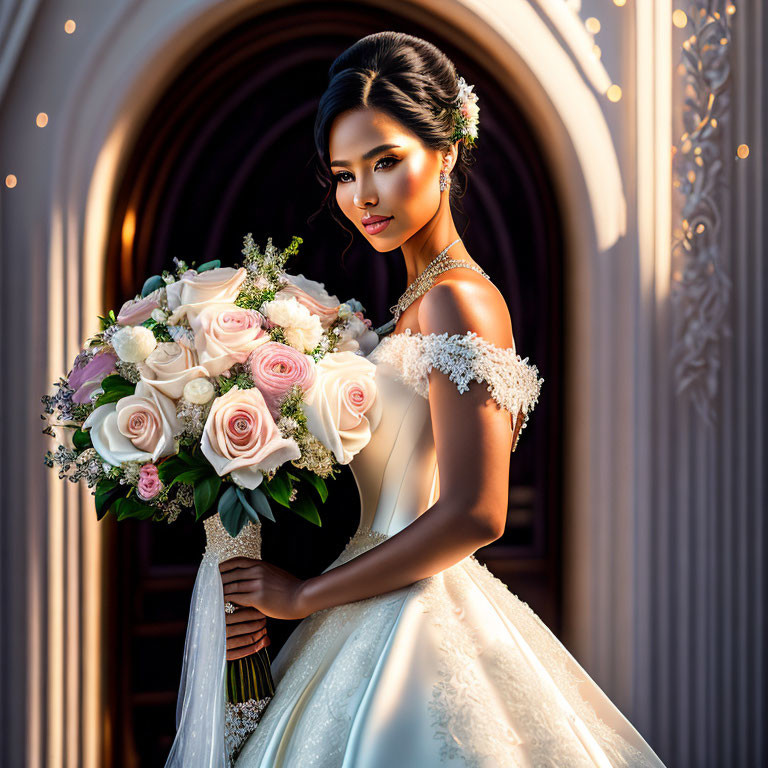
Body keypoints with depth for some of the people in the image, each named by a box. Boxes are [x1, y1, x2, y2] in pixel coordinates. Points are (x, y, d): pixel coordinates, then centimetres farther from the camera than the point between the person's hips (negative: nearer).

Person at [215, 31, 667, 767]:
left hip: (418, 624, -8)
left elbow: (473, 513, -23)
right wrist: (274, 604, 2)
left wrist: (306, 595, -14)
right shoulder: (417, 301, 11)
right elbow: (386, 510, 11)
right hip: (387, 618, 8)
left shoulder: (457, 301, -15)